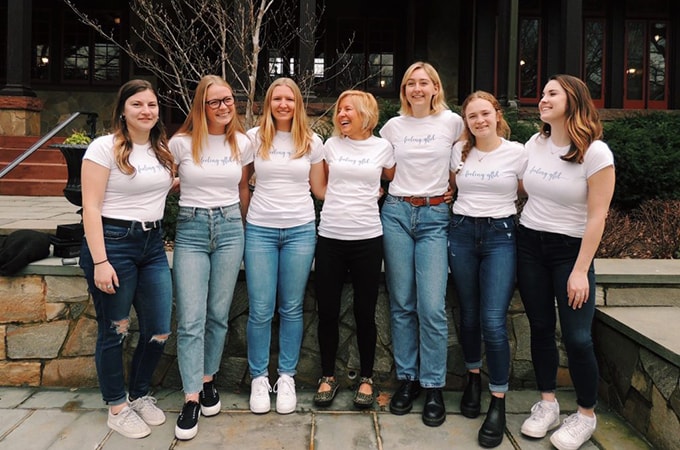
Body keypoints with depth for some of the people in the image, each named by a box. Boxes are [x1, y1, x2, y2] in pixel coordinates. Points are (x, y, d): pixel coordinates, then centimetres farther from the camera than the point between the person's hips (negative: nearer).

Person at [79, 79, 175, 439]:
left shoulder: (162, 149, 10)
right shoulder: (105, 147, -9)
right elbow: (91, 207, -12)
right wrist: (100, 262, -17)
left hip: (153, 244, 6)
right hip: (112, 242, -6)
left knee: (159, 331, 6)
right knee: (114, 331, 6)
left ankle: (140, 395, 31)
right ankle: (117, 408, 26)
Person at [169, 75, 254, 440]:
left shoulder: (243, 143, 6)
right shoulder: (181, 143, -3)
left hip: (229, 228, 2)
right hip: (190, 230, -2)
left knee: (218, 314, 8)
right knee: (191, 319, -5)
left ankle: (208, 380, 27)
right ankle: (191, 399, 3)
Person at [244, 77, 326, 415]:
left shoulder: (312, 142, 5)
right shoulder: (254, 138, 3)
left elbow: (319, 188, 11)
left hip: (300, 231, 1)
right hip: (260, 230, 0)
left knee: (292, 309, 7)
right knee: (260, 310, 1)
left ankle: (286, 378, 21)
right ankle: (259, 378, 19)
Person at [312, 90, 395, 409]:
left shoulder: (382, 147, 3)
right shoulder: (331, 145, 7)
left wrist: (373, 195, 6)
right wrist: (341, 201, 11)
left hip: (367, 238, -1)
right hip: (330, 236, 2)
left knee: (365, 312, 5)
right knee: (327, 311, 5)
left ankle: (366, 378, 23)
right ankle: (328, 376, 22)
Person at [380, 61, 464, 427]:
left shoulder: (452, 122, 3)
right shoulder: (393, 126, 8)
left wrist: (451, 187, 11)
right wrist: (382, 190, 10)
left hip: (435, 217, -2)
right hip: (396, 213, 2)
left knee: (432, 307, -7)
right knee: (401, 303, 5)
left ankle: (433, 387, 8)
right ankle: (407, 378, 19)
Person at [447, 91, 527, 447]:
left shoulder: (517, 152, -1)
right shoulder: (459, 150, 7)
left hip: (500, 236, -3)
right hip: (461, 233, 3)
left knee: (493, 321, -10)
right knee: (469, 315, 9)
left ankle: (498, 404, 4)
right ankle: (473, 379, 31)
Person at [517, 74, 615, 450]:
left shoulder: (595, 152, -11)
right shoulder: (534, 144, 4)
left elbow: (596, 216, -13)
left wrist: (581, 270, -15)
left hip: (570, 248, -4)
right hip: (529, 243, 5)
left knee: (577, 337, -4)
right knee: (540, 327, 10)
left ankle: (586, 416, 18)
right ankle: (547, 404, 25)